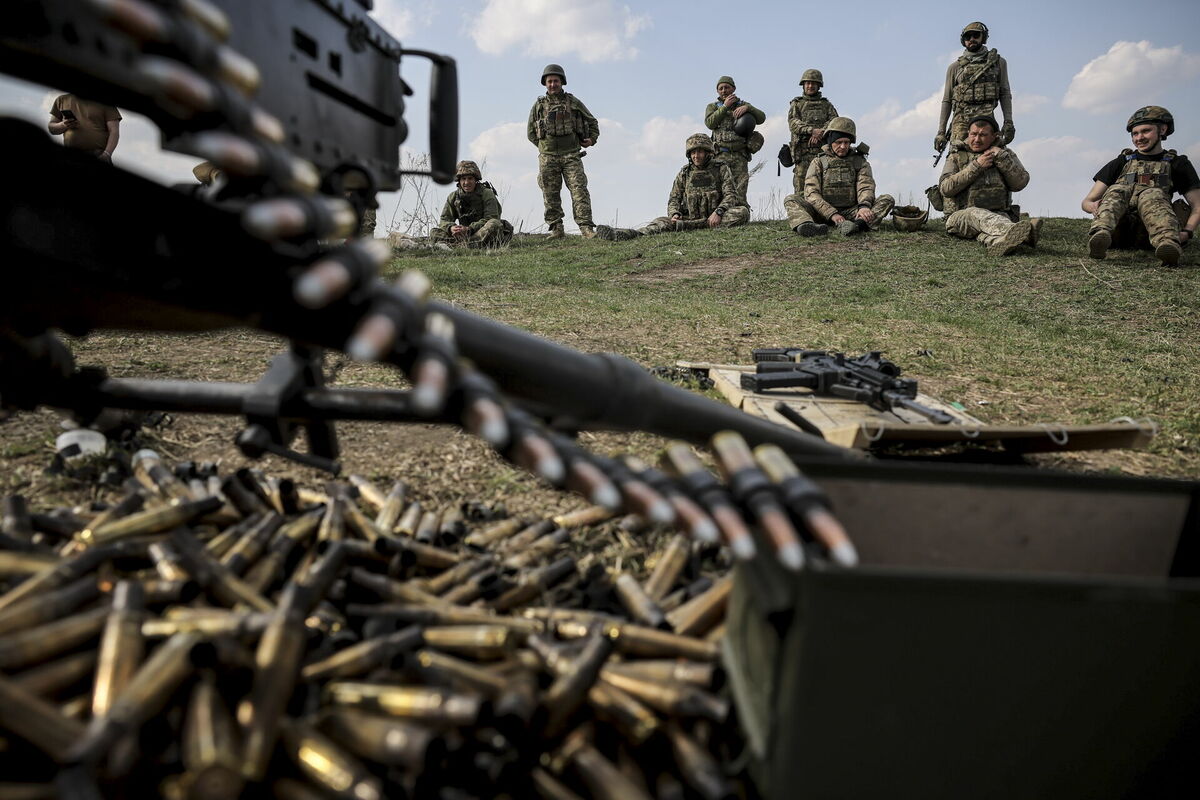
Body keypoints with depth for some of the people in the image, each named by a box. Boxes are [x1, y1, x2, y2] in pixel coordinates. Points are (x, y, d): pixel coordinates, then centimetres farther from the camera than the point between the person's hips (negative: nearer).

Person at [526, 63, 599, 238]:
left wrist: (591, 139, 5)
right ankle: (556, 229, 8)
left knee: (579, 190, -11)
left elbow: (592, 122, 19)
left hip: (571, 155, -1)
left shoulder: (573, 102, 8)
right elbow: (530, 132, 16)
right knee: (551, 195, 1)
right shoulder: (539, 105, 9)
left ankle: (586, 228, -14)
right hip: (548, 157, 1)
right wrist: (545, 145, 9)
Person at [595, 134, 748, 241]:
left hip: (716, 218, -2)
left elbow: (731, 194, -7)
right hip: (691, 217, 2)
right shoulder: (684, 174, 12)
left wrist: (718, 212, -26)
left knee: (742, 212, -31)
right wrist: (675, 214, -14)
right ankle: (622, 234, -44)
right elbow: (674, 199, 10)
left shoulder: (721, 169, 2)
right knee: (664, 222, -20)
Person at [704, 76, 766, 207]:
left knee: (740, 194, -5)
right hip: (721, 155, -1)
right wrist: (725, 107, -4)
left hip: (740, 156, 1)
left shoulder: (743, 105, 19)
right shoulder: (713, 107, 18)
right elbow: (710, 123, -3)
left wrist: (747, 108, -11)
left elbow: (761, 119, 5)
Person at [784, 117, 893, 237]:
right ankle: (805, 225, -56)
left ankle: (859, 224, -51)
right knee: (791, 200, -21)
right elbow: (811, 194, -7)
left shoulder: (860, 161, 11)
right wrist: (832, 214, -24)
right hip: (823, 213, -1)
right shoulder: (819, 162, 6)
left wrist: (864, 206, -30)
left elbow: (866, 187, -5)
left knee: (887, 200, -20)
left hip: (851, 213, 1)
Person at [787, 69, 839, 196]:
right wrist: (812, 130, -18)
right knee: (801, 191, -8)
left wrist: (821, 132, -16)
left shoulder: (827, 105, 21)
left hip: (823, 151, 1)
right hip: (803, 151, -1)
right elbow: (793, 123, -2)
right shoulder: (796, 104, 16)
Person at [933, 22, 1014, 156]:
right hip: (961, 120, 0)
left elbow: (1005, 94, 14)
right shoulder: (955, 67, 18)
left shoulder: (998, 62, 19)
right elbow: (946, 100, 16)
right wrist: (941, 132, 7)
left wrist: (1008, 122, 0)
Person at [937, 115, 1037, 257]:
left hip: (998, 213, 2)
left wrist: (1002, 158, -6)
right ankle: (1018, 232, -67)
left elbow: (1020, 183, 3)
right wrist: (976, 166, -8)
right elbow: (945, 188, -5)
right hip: (961, 216, -2)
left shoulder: (1005, 154, 19)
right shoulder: (956, 156, 13)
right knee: (977, 214, -38)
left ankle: (999, 241, -73)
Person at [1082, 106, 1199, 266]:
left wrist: (1186, 232, -9)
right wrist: (1093, 206, -12)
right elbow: (1087, 201, 15)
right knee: (1117, 191, -25)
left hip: (1146, 234, -1)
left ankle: (1168, 242, -60)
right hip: (1118, 233, 1)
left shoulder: (1177, 164, 21)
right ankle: (1100, 234, -58)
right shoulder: (1120, 163, 23)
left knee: (1153, 194, -29)